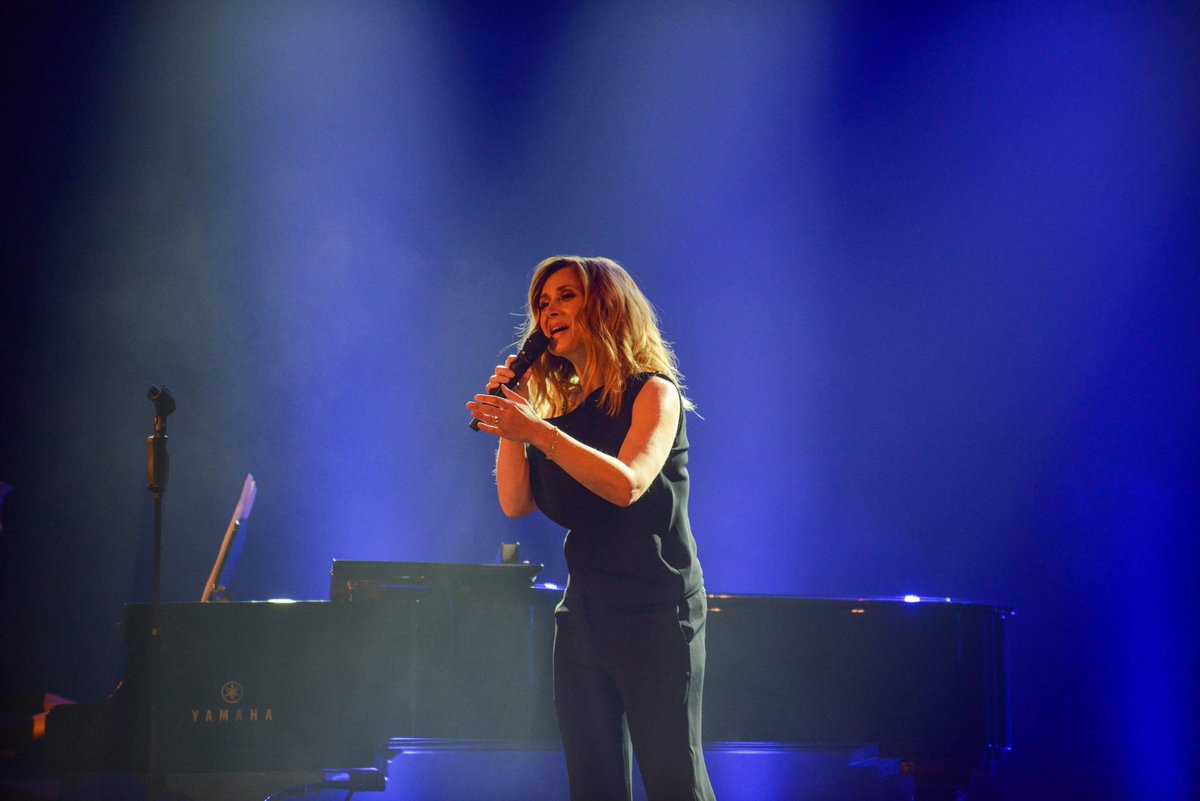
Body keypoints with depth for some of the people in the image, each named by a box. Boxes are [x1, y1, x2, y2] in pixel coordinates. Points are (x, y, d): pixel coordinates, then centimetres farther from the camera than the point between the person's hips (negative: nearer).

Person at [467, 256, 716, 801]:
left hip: (654, 611, -6)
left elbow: (627, 484, -21)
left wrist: (538, 433, -29)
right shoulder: (562, 409, 14)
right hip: (583, 609, 6)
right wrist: (508, 419, 1)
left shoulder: (652, 393, -3)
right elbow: (516, 503, 7)